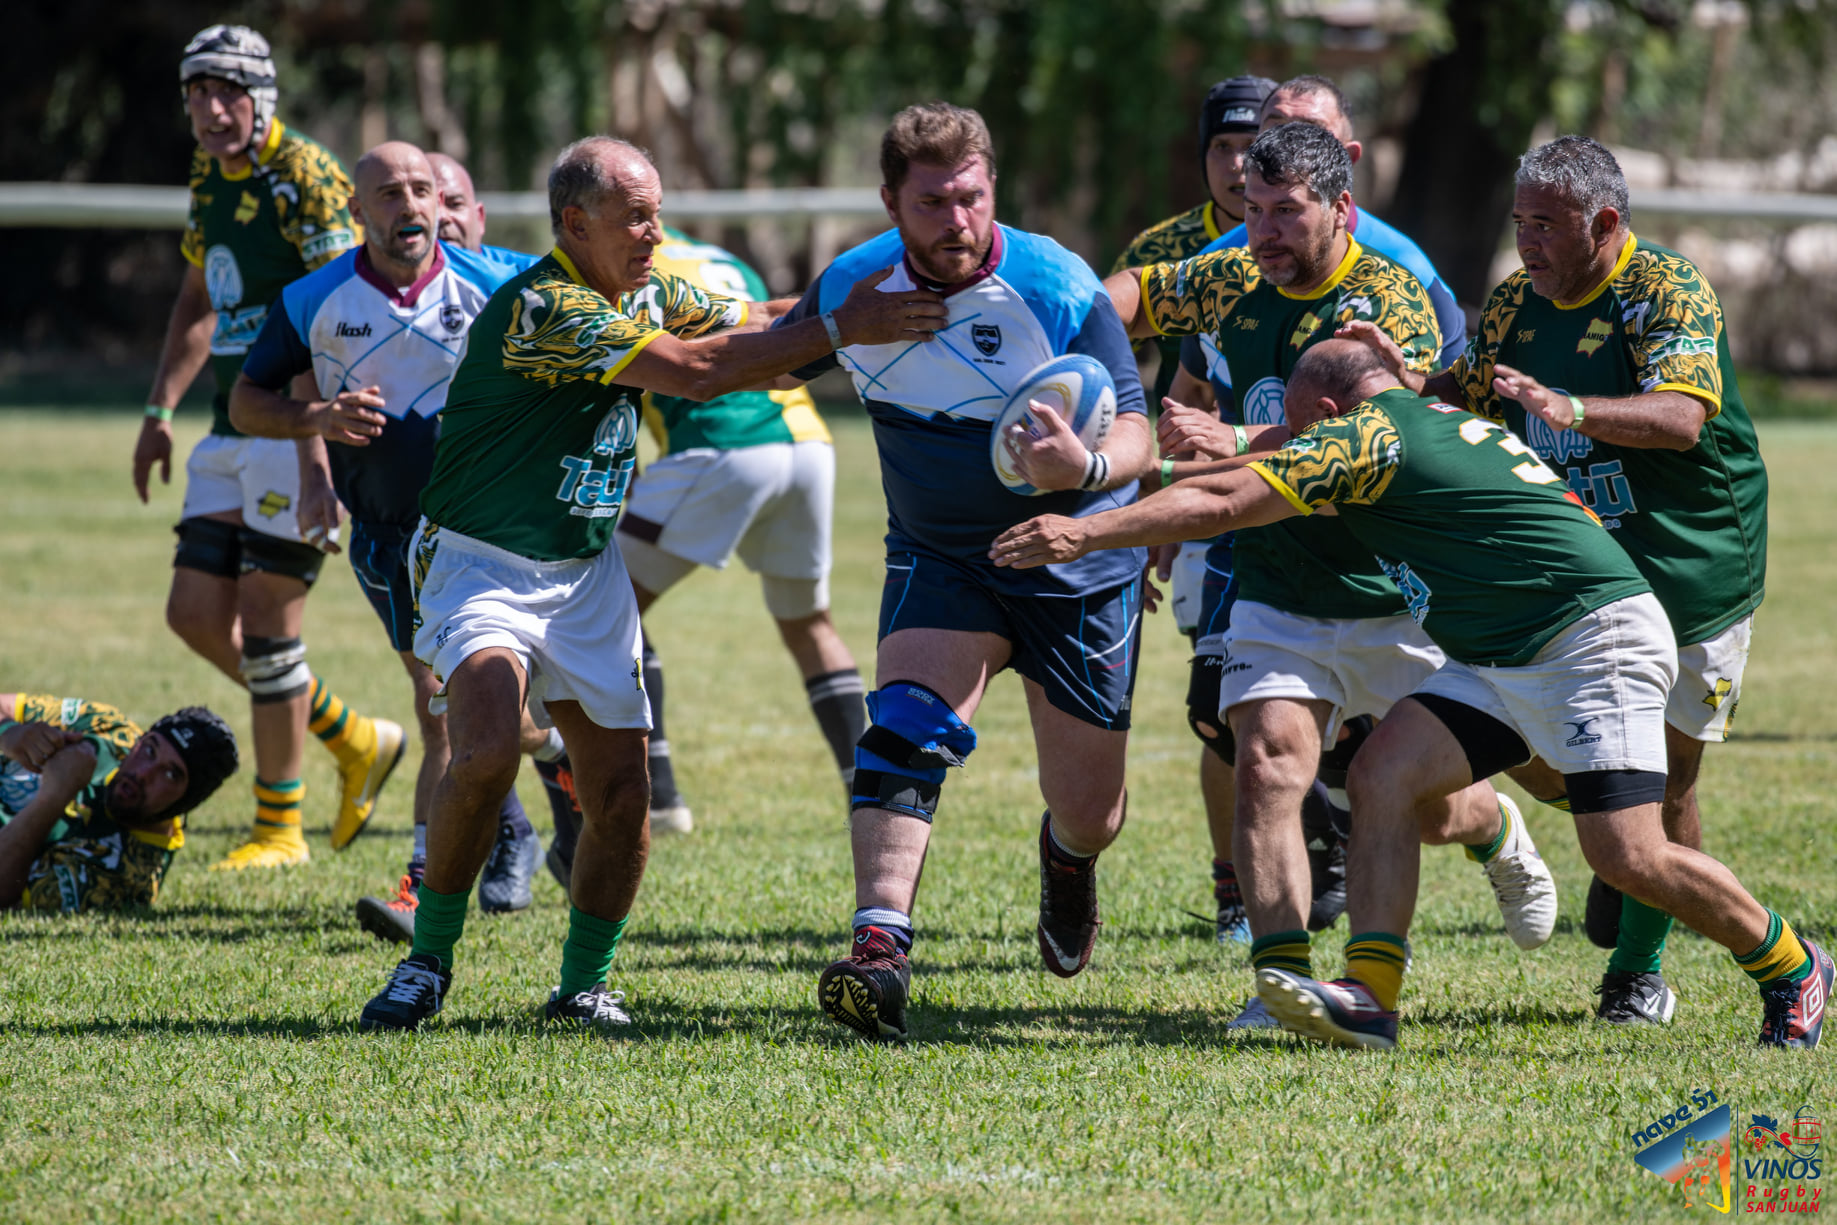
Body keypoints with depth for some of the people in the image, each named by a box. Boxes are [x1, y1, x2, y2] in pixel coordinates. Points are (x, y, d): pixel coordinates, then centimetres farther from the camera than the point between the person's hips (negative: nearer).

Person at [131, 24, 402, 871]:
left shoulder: (307, 177, -14)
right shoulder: (208, 178, 13)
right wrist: (161, 411, 19)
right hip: (234, 428, 9)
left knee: (266, 622, -6)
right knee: (196, 616, 5)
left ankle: (279, 826, 6)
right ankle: (354, 741, 20)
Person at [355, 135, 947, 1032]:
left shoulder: (646, 294, 5)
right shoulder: (539, 308, -23)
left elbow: (749, 330, 14)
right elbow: (695, 372, -28)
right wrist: (839, 328, -25)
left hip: (587, 576, 7)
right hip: (483, 565, -7)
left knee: (621, 798, -1)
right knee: (486, 752, -27)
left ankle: (584, 984, 17)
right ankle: (427, 965, -11)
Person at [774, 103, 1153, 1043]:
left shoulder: (1057, 290, -22)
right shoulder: (851, 289, -9)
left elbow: (1133, 435, -25)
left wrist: (1085, 469, -45)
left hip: (1076, 566, -2)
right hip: (938, 562, 2)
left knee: (1089, 814, 5)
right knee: (905, 727, -26)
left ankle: (1067, 858, 44)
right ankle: (880, 948, -32)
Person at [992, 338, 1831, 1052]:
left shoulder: (1369, 435, -11)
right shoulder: (1434, 418, 17)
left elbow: (1220, 503, -16)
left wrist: (1088, 534, -13)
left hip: (1596, 635, -10)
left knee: (1626, 856, -16)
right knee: (1383, 776, -7)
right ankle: (1371, 999, -13)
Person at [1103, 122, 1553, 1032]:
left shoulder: (1392, 302, -14)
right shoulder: (1236, 283, 4)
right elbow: (1135, 292, 22)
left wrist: (1241, 441, -43)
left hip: (1392, 600, -4)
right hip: (1274, 597, 4)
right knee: (1266, 761, -18)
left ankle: (1499, 834, 46)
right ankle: (1283, 975, -20)